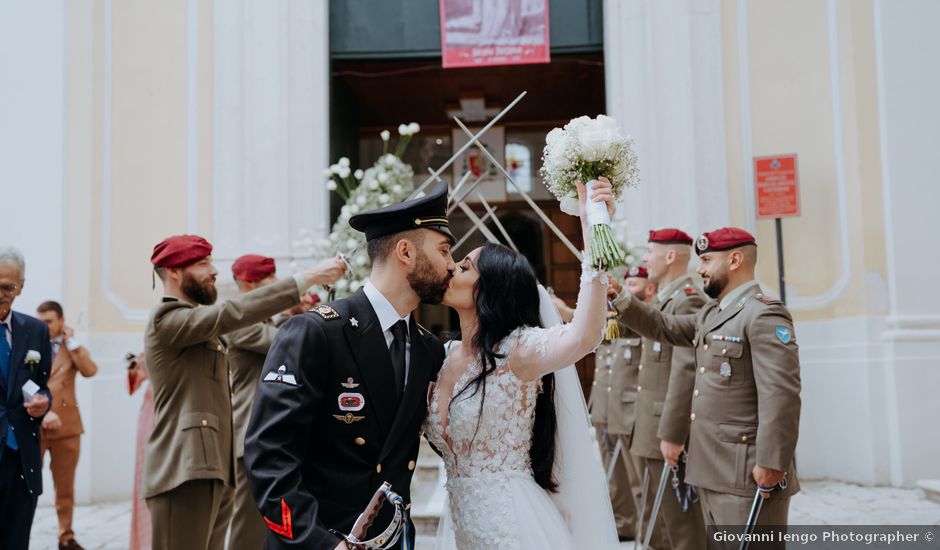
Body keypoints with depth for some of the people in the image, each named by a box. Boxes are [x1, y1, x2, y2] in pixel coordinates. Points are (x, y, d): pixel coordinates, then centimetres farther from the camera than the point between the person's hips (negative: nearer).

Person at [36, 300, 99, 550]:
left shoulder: (73, 347, 13)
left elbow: (90, 370, -7)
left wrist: (71, 341, -5)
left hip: (67, 425, 2)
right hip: (33, 424, -2)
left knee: (65, 485, 8)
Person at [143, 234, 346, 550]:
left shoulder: (200, 325, 21)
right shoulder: (166, 319, -9)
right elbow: (232, 312, -24)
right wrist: (307, 279, -26)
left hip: (213, 471, 9)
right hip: (185, 471, -9)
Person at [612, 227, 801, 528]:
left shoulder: (765, 314, -15)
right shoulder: (710, 313, 15)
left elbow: (781, 396, -21)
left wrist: (772, 464, -23)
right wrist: (619, 299, 8)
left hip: (746, 472, -9)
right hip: (712, 470, 9)